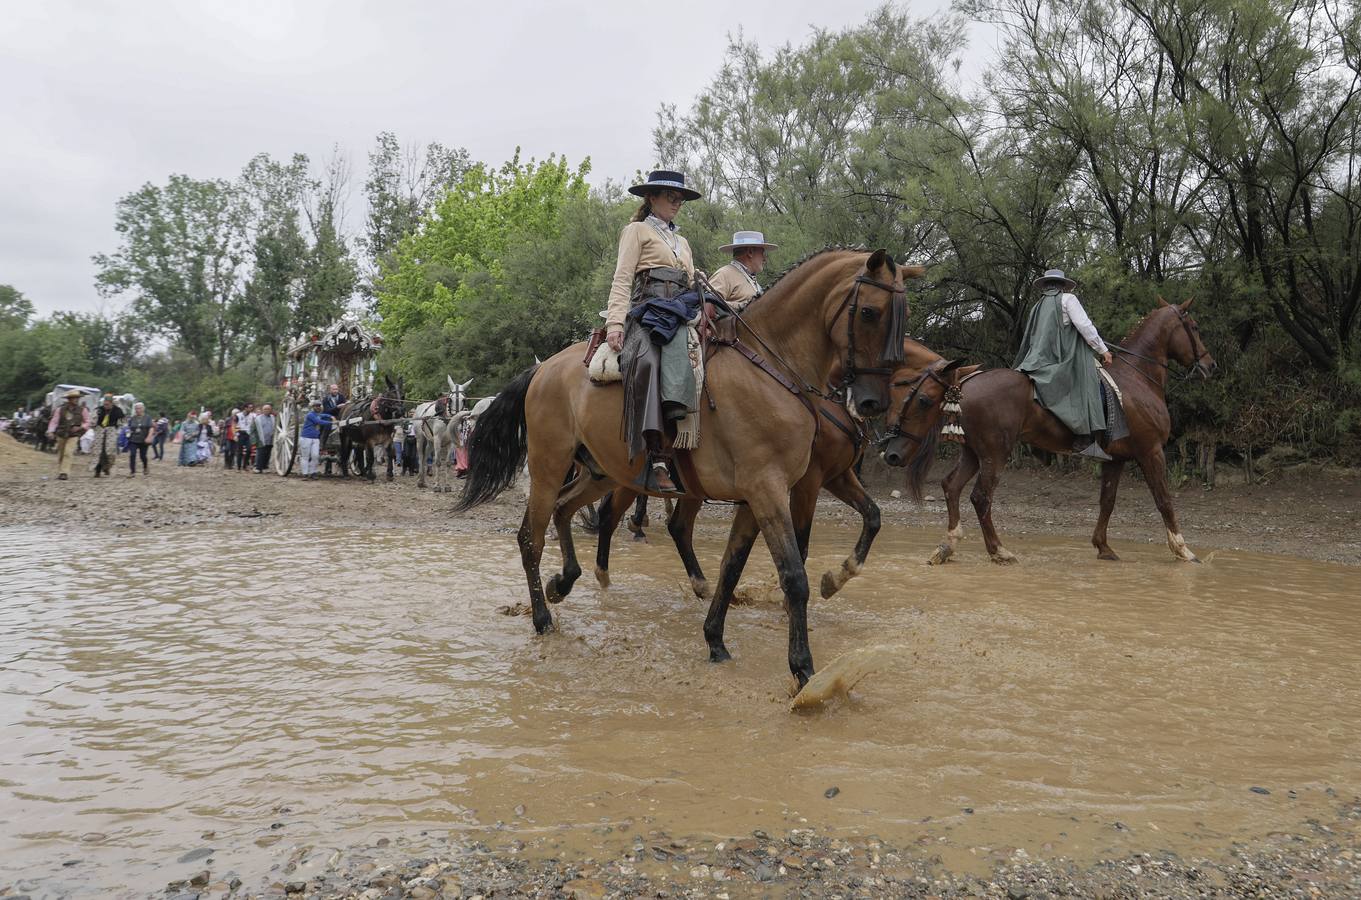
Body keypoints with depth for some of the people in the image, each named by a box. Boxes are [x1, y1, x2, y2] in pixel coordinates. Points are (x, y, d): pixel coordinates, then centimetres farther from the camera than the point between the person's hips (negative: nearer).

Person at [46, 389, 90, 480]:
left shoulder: (82, 410, -2)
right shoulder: (60, 409, -2)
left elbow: (87, 422, 3)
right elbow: (54, 421, -5)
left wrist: (80, 427, -15)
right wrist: (51, 431, -20)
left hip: (74, 436, -2)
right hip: (61, 435, 2)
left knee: (68, 453, -19)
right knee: (60, 455, 12)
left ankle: (64, 473, -21)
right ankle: (59, 473, 27)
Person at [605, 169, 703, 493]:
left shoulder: (682, 242, 33)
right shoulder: (637, 230, 14)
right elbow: (622, 280, 2)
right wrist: (615, 323, -12)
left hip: (679, 316, 7)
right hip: (647, 310, -7)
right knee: (646, 360, -36)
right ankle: (657, 460, -45)